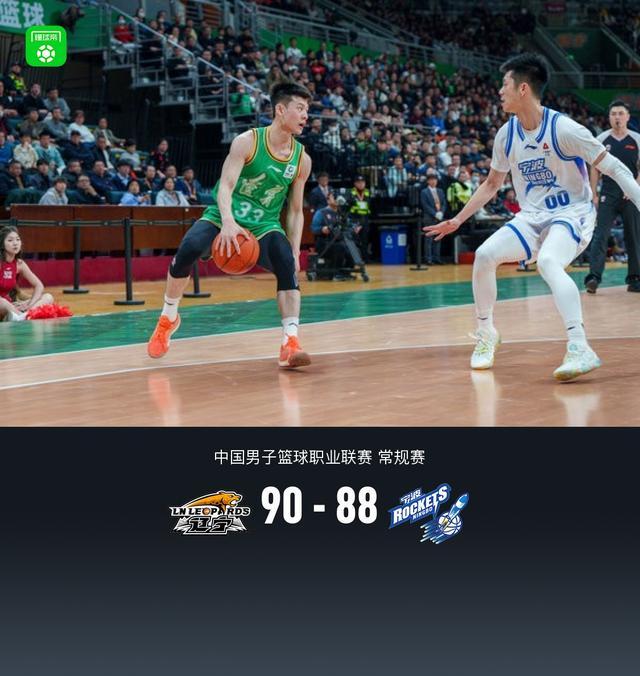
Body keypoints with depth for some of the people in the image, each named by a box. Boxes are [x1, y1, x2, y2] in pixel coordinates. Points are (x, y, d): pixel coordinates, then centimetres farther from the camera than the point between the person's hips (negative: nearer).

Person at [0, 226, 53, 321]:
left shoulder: (19, 264, 5)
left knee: (48, 297, -9)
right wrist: (10, 306, -31)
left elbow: (39, 286, 8)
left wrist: (30, 304, -10)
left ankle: (24, 315, -33)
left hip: (10, 305, 7)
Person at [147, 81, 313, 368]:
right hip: (225, 216, -2)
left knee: (288, 265, -27)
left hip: (264, 226, 3)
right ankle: (168, 318, -4)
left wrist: (295, 252, -1)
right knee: (189, 248, -29)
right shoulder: (247, 141, -11)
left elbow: (295, 211, 9)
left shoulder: (302, 160, 1)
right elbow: (226, 185, -19)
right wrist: (228, 221, -38)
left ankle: (290, 343, -26)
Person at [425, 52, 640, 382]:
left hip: (572, 213, -6)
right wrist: (457, 220, 17)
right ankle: (485, 333, 7)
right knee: (484, 255, -13)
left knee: (547, 262, -35)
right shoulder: (507, 135, 1)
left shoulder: (563, 128, -18)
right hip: (533, 217, 6)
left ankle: (580, 349, -38)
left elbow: (613, 167, -15)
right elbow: (492, 184, 16)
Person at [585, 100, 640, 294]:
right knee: (600, 236, -10)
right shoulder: (601, 139, 3)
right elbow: (595, 169, 7)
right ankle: (594, 277, -15)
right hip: (608, 196, 0)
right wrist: (594, 194, 1)